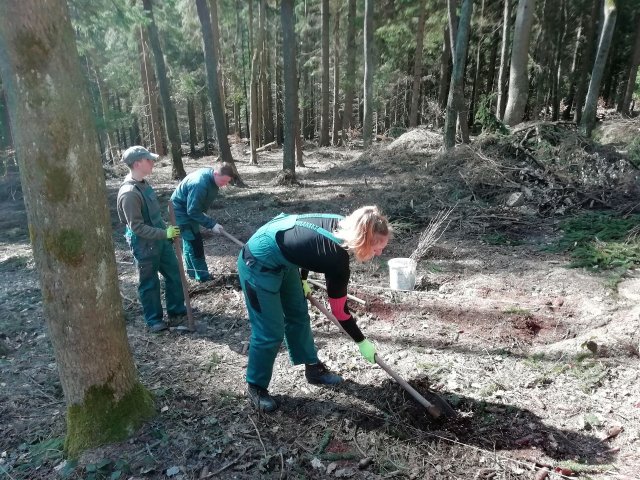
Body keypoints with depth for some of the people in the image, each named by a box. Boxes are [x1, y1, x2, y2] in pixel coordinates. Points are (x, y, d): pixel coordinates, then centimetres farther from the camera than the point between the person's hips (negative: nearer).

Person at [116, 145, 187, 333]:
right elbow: (137, 227, -25)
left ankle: (176, 309, 34)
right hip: (144, 245, -9)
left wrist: (166, 230, 16)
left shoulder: (143, 183, 4)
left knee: (174, 274, 17)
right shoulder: (129, 193, -25)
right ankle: (154, 319, 26)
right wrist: (164, 234, -25)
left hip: (159, 239, 9)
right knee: (149, 283, 8)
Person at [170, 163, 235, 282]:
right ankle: (203, 277, 1)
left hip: (188, 209, 10)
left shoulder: (211, 178, -7)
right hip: (181, 211, -10)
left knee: (190, 241, 19)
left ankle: (192, 272, 33)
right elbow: (193, 212, -31)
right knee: (195, 243, -7)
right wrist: (211, 224, -30)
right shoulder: (200, 184, -36)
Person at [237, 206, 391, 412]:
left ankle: (313, 367, 33)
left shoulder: (340, 224, -9)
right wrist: (362, 342, -2)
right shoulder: (337, 258, -29)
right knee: (270, 332, -3)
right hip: (259, 265, -9)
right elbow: (340, 310, -15)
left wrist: (303, 280, 20)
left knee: (298, 314, 16)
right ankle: (256, 386, 19)